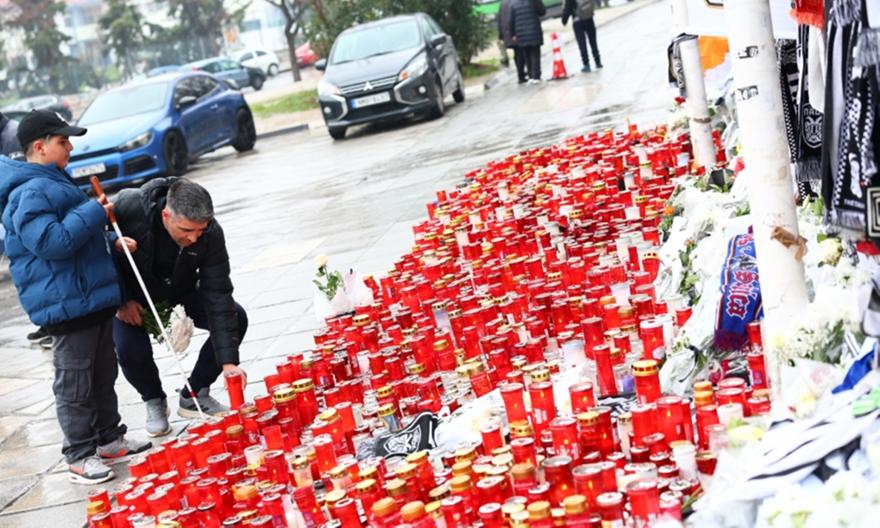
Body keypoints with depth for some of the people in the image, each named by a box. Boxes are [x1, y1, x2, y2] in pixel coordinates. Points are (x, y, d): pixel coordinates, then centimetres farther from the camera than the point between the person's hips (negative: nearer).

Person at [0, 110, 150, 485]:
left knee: (104, 375, 18)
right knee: (75, 383, -2)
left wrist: (112, 244, 12)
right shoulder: (30, 193, -17)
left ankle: (109, 438, 30)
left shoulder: (52, 183, 17)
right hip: (66, 303, -10)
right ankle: (80, 457, 6)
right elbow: (51, 242, -28)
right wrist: (95, 213, -21)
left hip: (91, 297, 10)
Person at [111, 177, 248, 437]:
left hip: (181, 290, 2)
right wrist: (119, 301, -21)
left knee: (235, 318, -16)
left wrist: (228, 361, -33)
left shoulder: (210, 233, -29)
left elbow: (217, 297, -28)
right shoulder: (128, 207, -35)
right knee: (131, 349, -28)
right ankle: (154, 401, 7)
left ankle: (194, 396, 3)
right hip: (132, 294, -2)